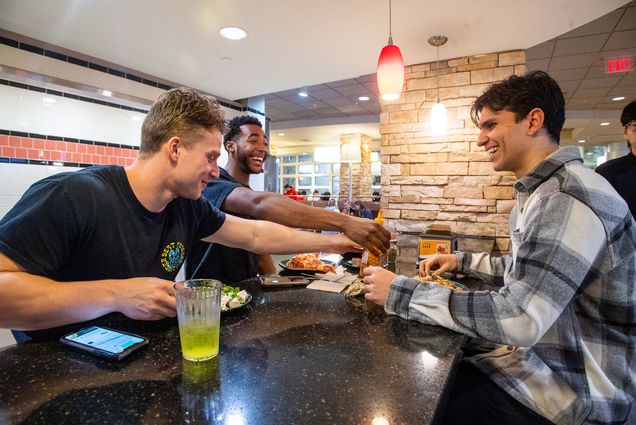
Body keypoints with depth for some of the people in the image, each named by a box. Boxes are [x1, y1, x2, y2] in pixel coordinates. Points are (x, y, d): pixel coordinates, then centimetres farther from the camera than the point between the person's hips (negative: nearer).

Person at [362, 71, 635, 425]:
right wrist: (463, 262, 9)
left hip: (576, 390, -8)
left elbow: (519, 319, -34)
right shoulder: (543, 190, 8)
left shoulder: (570, 198, -27)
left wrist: (400, 292, -30)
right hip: (539, 357, 9)